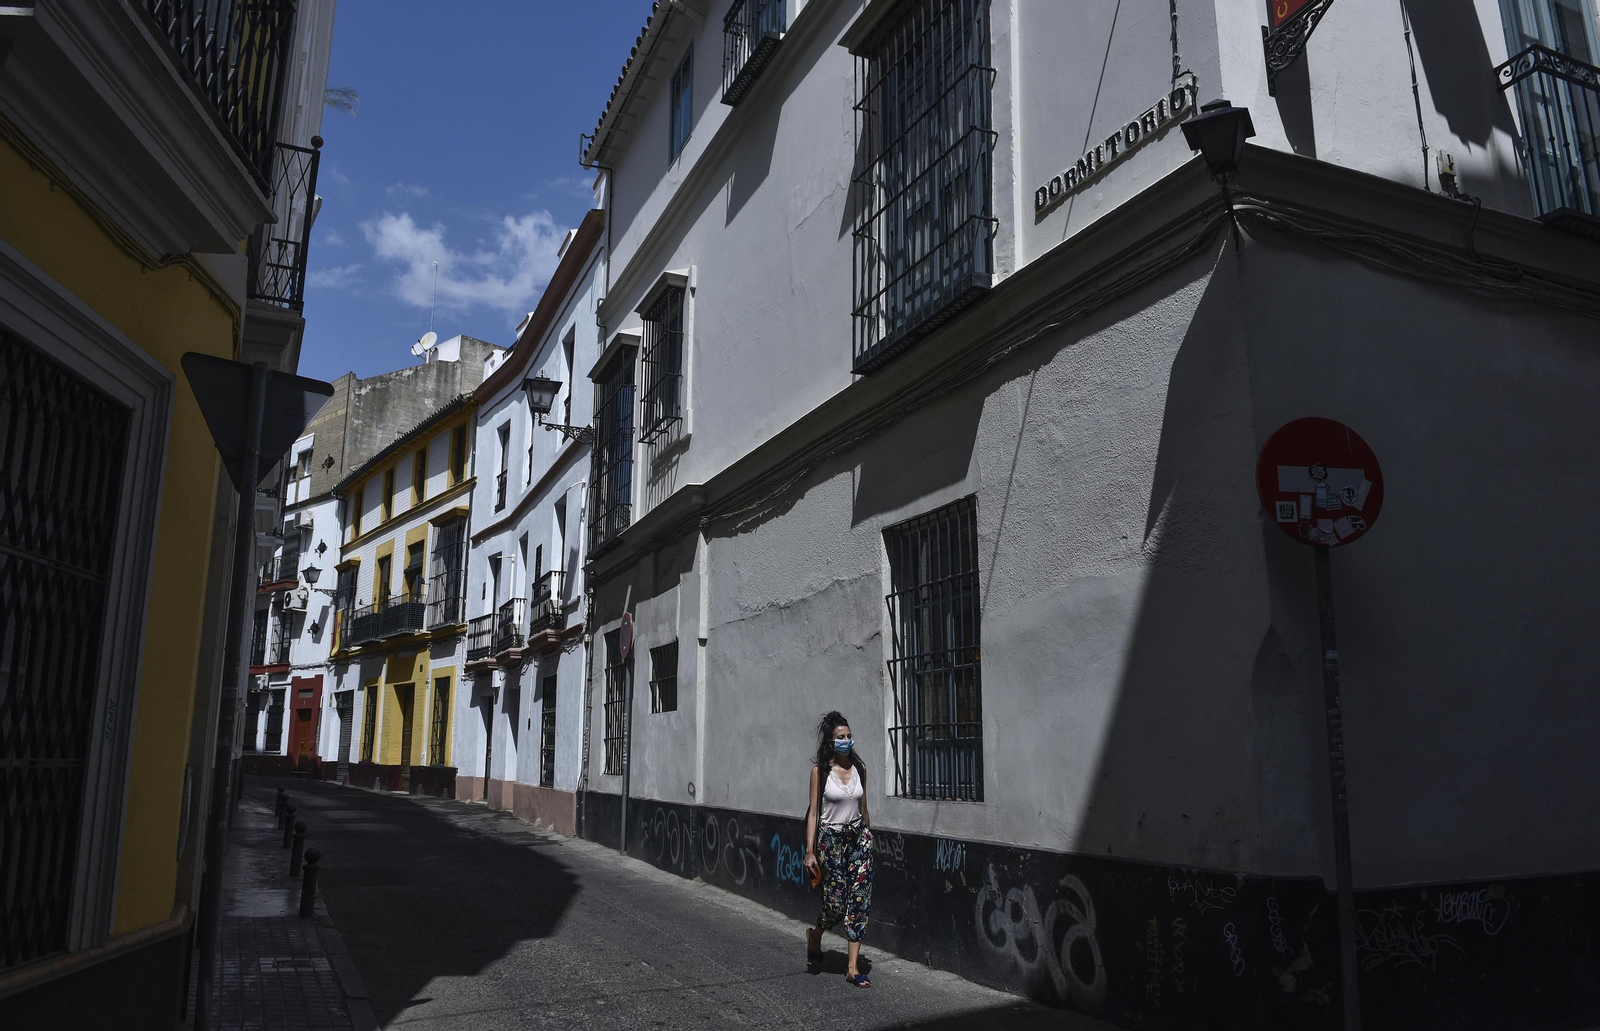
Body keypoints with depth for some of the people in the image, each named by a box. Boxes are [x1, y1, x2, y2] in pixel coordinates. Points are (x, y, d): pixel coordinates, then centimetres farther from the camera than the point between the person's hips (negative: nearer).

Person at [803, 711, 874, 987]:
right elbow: (813, 812, -7)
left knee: (859, 901, -3)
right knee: (836, 903, -1)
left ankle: (853, 967, 5)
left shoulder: (859, 767, 5)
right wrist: (809, 852, -10)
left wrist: (868, 837, 16)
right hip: (830, 839, -3)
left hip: (859, 837, 4)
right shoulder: (820, 771, -6)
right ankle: (814, 935, 33)